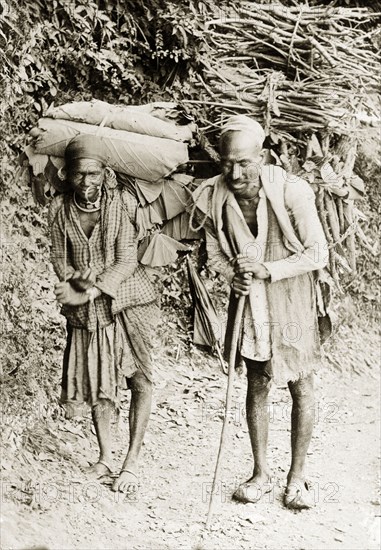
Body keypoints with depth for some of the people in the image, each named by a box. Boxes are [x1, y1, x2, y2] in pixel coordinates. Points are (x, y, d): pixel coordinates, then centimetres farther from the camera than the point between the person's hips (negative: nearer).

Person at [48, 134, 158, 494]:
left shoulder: (122, 202, -14)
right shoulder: (59, 208, -3)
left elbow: (126, 261, -16)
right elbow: (58, 258, 3)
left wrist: (88, 293, -24)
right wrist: (75, 279, -19)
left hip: (127, 302, -3)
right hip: (85, 311, 3)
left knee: (139, 379, -3)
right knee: (96, 383, 12)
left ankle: (132, 462, 9)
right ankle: (104, 457, 27)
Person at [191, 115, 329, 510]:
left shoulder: (292, 192, -22)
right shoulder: (213, 198, -11)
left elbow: (317, 254, -15)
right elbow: (215, 254, 3)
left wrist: (266, 269, -25)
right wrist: (233, 275, -17)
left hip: (291, 301, -2)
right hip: (248, 300, 3)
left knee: (301, 389, 6)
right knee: (257, 387, 13)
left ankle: (297, 477, 23)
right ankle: (261, 473, 28)